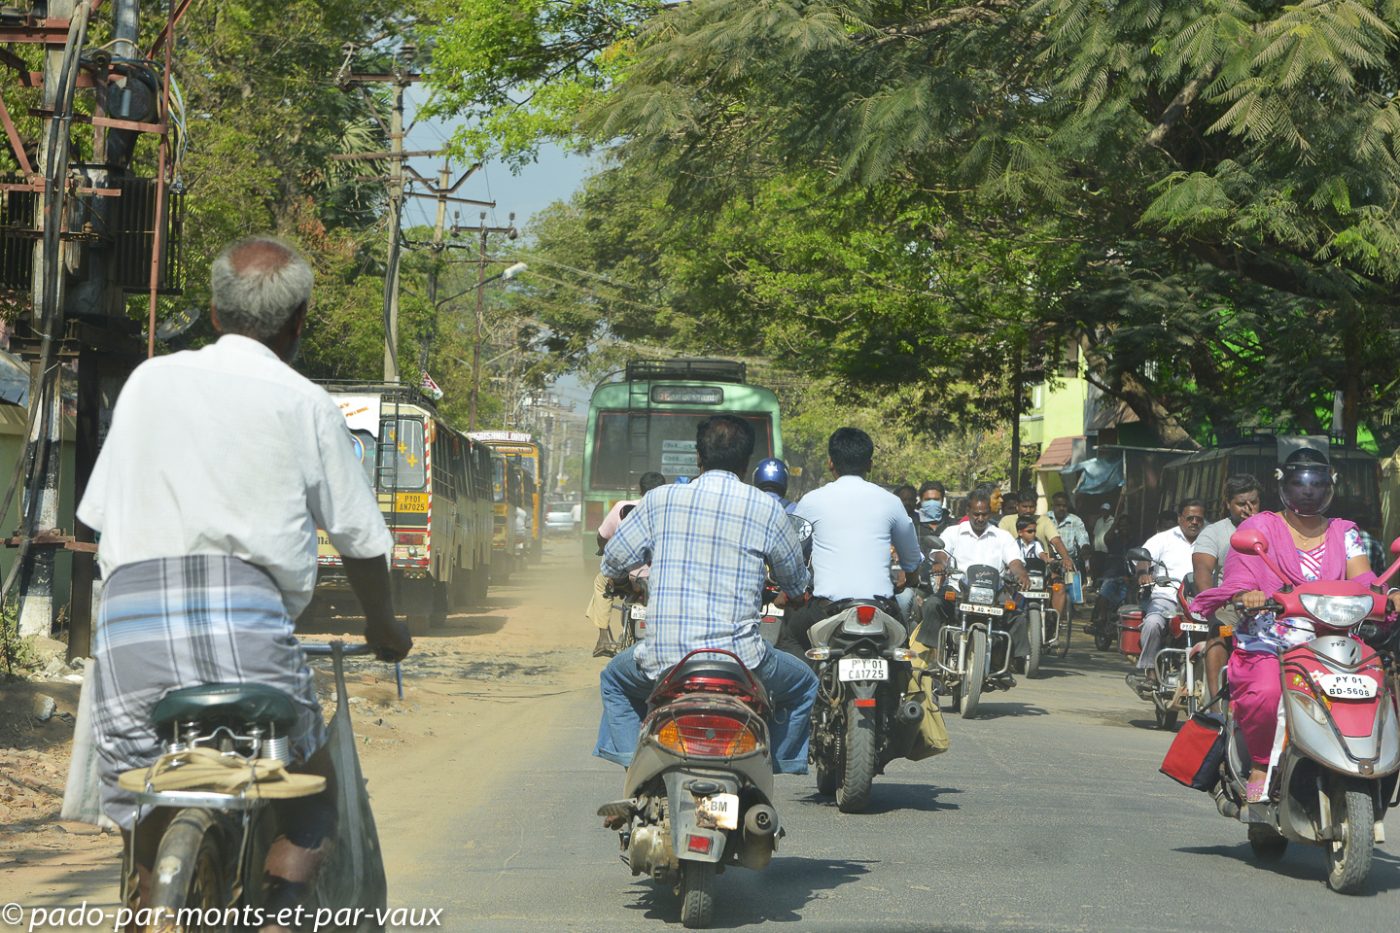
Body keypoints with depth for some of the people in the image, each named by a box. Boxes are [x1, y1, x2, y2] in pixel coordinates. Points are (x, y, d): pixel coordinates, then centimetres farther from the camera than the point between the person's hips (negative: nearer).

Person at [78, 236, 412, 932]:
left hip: (128, 620, 3)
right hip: (244, 625, -2)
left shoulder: (147, 381, 19)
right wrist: (383, 625, 36)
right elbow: (360, 539, 16)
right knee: (312, 800, 19)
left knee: (149, 839, 13)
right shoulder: (304, 404, 10)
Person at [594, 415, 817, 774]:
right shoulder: (767, 509, -1)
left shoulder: (660, 500, 2)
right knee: (803, 684, 28)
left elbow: (613, 560, 12)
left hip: (663, 658, 1)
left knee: (615, 679, 33)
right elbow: (797, 585, 11)